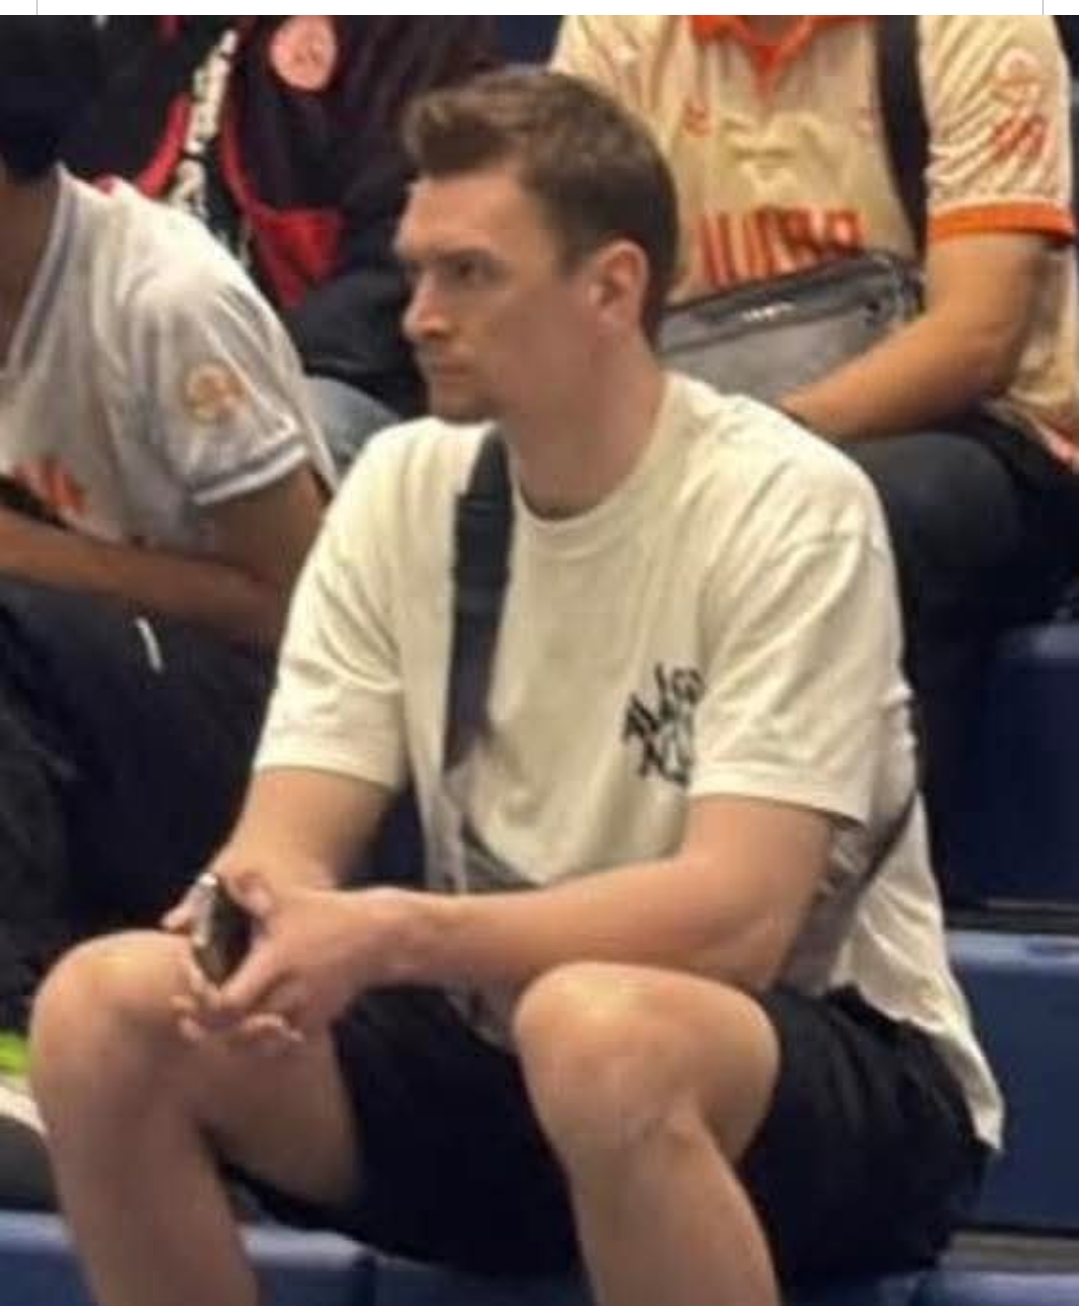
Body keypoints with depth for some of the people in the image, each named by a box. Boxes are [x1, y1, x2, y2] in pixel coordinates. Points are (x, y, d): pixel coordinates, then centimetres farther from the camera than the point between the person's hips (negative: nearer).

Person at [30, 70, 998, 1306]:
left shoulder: (785, 506, -14)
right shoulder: (400, 489, 2)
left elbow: (736, 913, -24)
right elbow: (287, 843, -3)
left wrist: (394, 934, -35)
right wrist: (256, 922, -29)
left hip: (828, 1071, -5)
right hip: (493, 1050, 6)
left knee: (594, 1033, -39)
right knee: (101, 1012, -15)